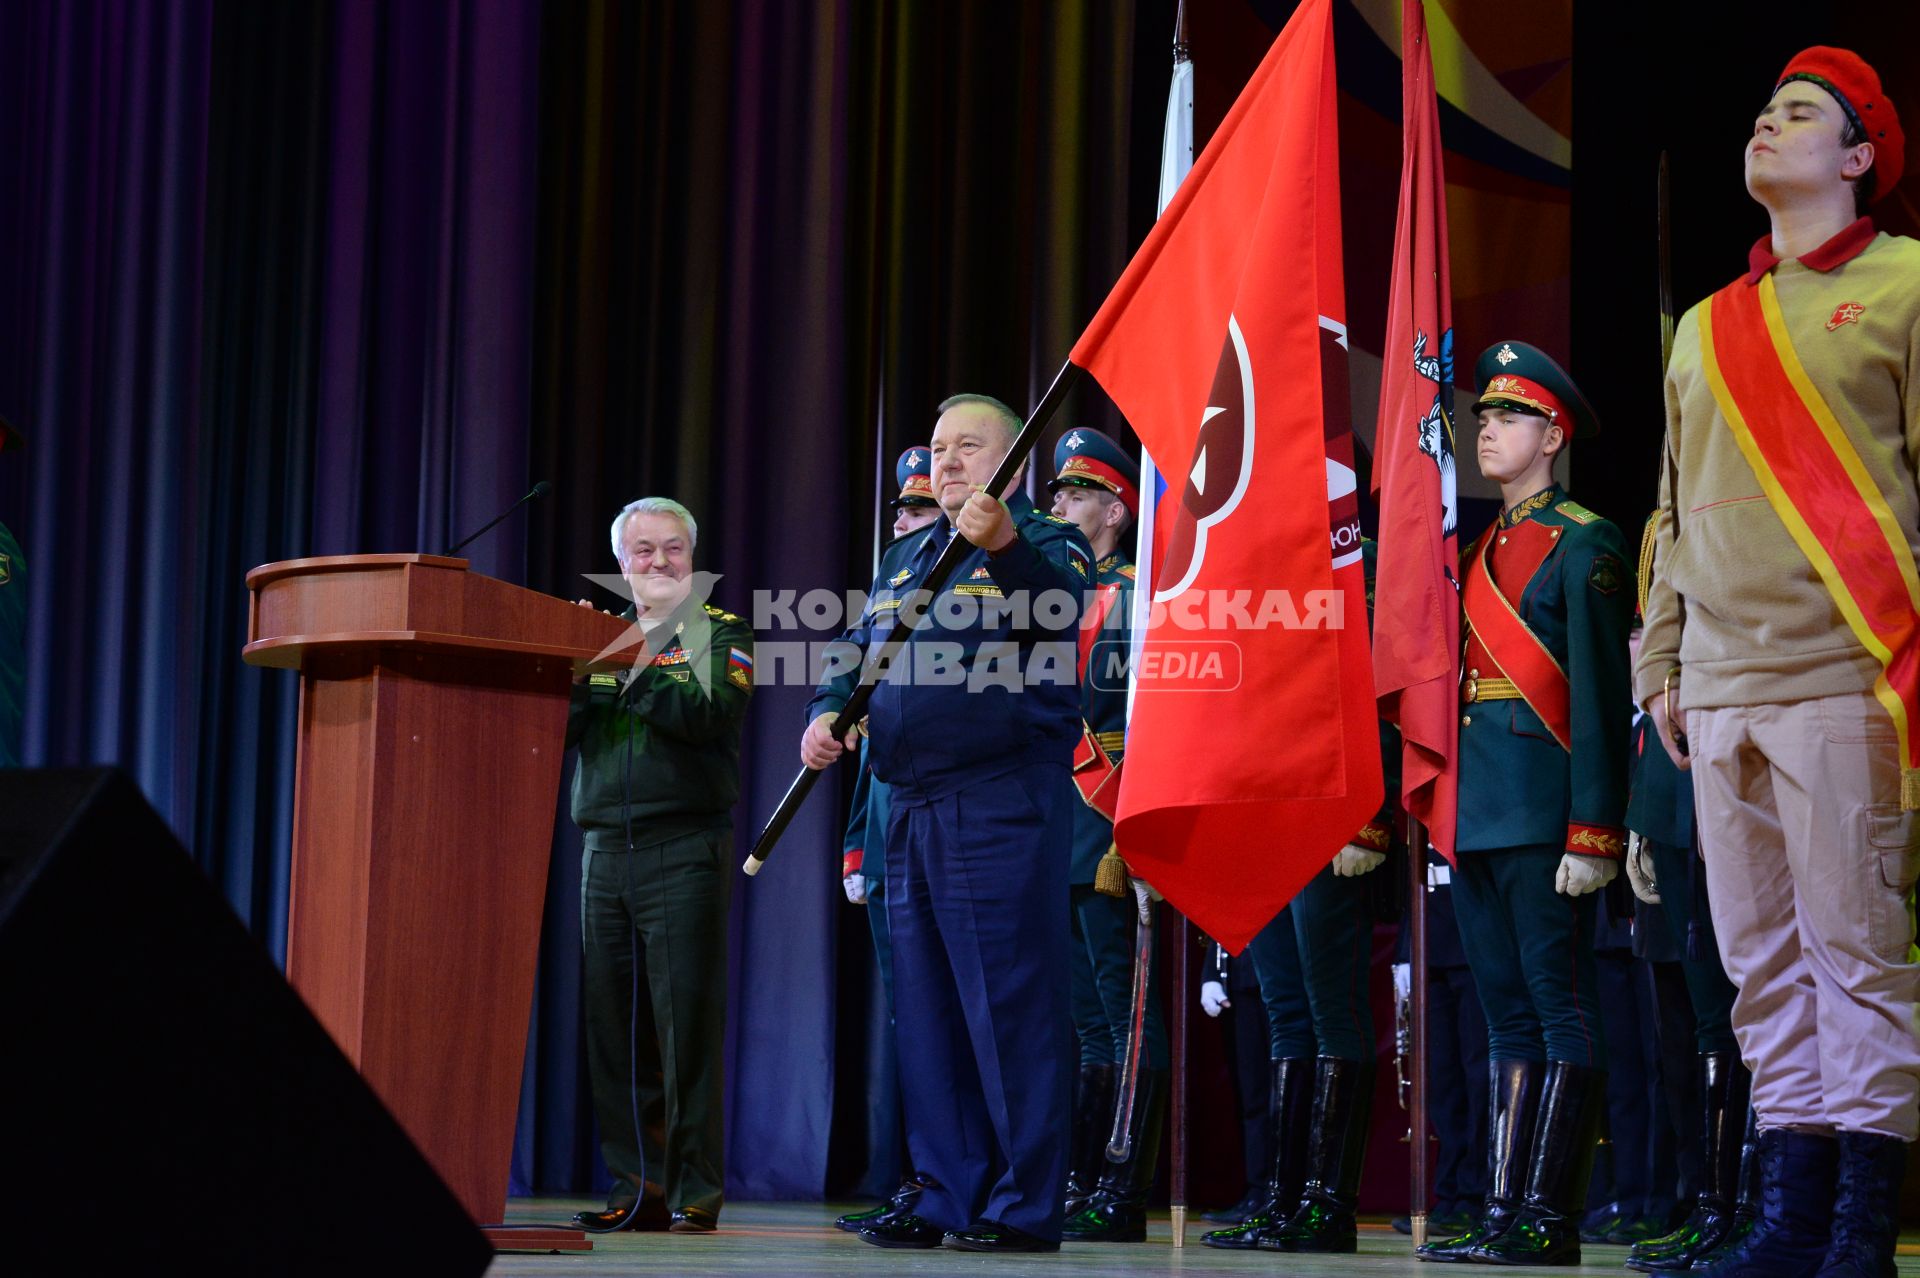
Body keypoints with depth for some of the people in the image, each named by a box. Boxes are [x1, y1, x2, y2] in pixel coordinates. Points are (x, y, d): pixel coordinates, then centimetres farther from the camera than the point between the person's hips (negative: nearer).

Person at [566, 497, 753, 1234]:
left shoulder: (719, 633, 6)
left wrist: (637, 669, -18)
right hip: (606, 848, 4)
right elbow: (558, 725, 6)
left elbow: (711, 715, -13)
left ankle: (695, 1189, -2)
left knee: (687, 1023, -7)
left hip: (684, 848, -4)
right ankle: (637, 1188, 9)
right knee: (614, 1027, 3)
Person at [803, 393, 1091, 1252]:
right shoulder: (916, 555, 20)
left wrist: (1004, 544, -45)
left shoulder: (1041, 544, -2)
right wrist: (825, 712, 1)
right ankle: (948, 1196, 17)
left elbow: (1063, 608, -25)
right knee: (926, 1012, 10)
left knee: (1009, 1009, -8)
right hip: (913, 808, 8)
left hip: (1001, 806, -8)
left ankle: (1025, 1206, -3)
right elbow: (860, 651, 22)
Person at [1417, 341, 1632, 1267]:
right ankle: (1503, 1213, 12)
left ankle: (1549, 1218, -4)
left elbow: (1600, 699, -12)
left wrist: (1593, 835, -17)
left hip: (1542, 816, -8)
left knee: (1562, 1009, -4)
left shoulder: (1584, 546, -5)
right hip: (1478, 814, 8)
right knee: (1509, 1015, 9)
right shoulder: (1483, 551, 18)